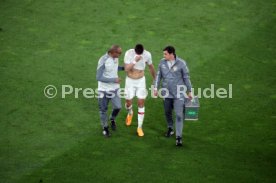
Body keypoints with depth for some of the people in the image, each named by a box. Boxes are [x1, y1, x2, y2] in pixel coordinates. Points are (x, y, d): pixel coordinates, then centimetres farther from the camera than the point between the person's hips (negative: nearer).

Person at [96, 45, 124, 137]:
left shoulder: (115, 57, -5)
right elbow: (99, 77, -24)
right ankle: (105, 127, 30)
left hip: (114, 88, 5)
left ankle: (112, 119, 33)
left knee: (117, 107, 1)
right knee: (103, 109, 9)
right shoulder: (103, 61, -26)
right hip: (104, 89, -5)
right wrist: (114, 80, -25)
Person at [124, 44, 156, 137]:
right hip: (130, 81, -1)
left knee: (141, 103, -3)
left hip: (141, 81, 1)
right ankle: (130, 113, 46)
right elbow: (126, 69, -26)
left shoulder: (147, 54, -15)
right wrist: (135, 61, -41)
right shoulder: (128, 53, -21)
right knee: (128, 103, 7)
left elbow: (151, 67, 3)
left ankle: (140, 127, 7)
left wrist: (155, 79, 15)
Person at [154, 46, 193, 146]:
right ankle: (170, 128, 41)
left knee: (179, 114, -9)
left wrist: (189, 91, 0)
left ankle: (179, 137, -6)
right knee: (167, 112, 16)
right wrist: (156, 88, 4)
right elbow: (159, 75, 7)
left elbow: (186, 77, -5)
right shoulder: (162, 62, -3)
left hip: (179, 93, -4)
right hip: (167, 93, 4)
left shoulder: (181, 63, -13)